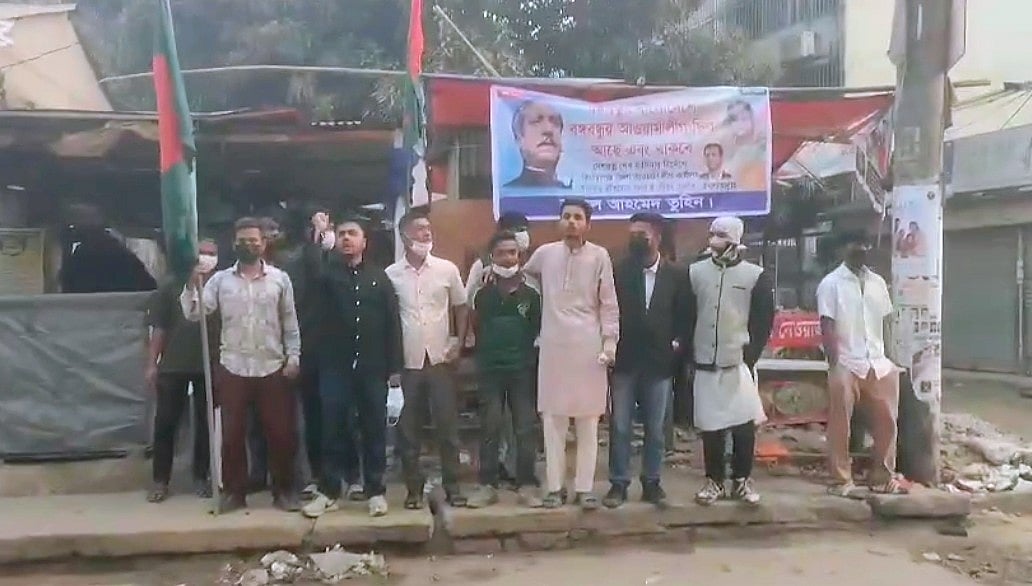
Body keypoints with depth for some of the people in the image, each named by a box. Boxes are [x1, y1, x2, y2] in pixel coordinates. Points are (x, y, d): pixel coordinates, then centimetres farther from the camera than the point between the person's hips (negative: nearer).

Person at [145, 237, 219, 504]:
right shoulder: (171, 287, 4)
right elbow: (159, 328, 4)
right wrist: (152, 363, -1)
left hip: (209, 365, 0)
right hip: (173, 365, 0)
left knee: (205, 422, 8)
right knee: (165, 422, 3)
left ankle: (201, 477, 19)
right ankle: (160, 480, 13)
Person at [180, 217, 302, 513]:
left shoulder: (279, 278, 2)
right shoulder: (220, 279, 3)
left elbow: (290, 322, 5)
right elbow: (194, 313, -5)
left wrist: (293, 357, -1)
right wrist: (192, 284, -19)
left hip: (272, 368, -1)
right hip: (232, 368, 1)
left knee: (280, 432, 3)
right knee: (232, 434, 6)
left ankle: (284, 490, 16)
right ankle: (234, 491, 19)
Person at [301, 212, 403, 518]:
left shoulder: (379, 277, 6)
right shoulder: (329, 272, 6)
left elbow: (393, 323, 3)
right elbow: (313, 272, -20)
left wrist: (395, 366, -1)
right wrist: (317, 235, -23)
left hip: (372, 367, 0)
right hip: (335, 365, 0)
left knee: (374, 429, 6)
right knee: (333, 429, 5)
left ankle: (376, 491, 16)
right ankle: (329, 491, 15)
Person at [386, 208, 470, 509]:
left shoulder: (447, 269, 1)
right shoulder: (391, 274, 0)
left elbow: (461, 306, 10)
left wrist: (458, 341, -1)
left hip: (440, 359, 0)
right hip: (407, 362, 0)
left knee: (447, 425, 3)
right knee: (408, 429, 6)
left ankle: (452, 485, 14)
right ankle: (414, 487, 18)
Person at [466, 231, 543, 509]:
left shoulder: (531, 295, 1)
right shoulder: (483, 295, 3)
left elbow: (538, 330, 4)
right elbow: (477, 330, 9)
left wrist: (528, 354, -3)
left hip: (522, 370, 0)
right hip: (490, 370, 0)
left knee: (526, 428, 2)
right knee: (490, 429, 4)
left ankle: (527, 484, 11)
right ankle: (487, 485, 12)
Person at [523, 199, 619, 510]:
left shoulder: (599, 256, -2)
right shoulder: (545, 253, 4)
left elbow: (609, 304, 0)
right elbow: (523, 276, 25)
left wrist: (610, 342, -6)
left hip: (588, 346, -1)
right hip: (553, 345, 2)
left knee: (588, 420, 5)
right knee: (553, 419, 5)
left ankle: (585, 487, 13)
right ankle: (555, 486, 14)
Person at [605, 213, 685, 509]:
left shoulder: (675, 274, 1)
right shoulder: (619, 271, -3)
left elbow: (684, 315, 6)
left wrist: (677, 344, -3)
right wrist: (610, 347, -6)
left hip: (660, 362, 1)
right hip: (625, 361, -1)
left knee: (655, 428, 9)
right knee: (619, 426, 4)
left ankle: (651, 482, 21)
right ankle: (619, 483, 14)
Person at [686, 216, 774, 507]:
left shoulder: (756, 276, -1)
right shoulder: (695, 272, 5)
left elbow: (764, 321, 1)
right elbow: (687, 317, 9)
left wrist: (751, 356, -6)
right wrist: (689, 356, 4)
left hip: (739, 364, -1)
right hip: (705, 365, 2)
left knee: (744, 424, 0)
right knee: (710, 426, 5)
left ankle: (742, 480, 16)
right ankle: (714, 480, 17)